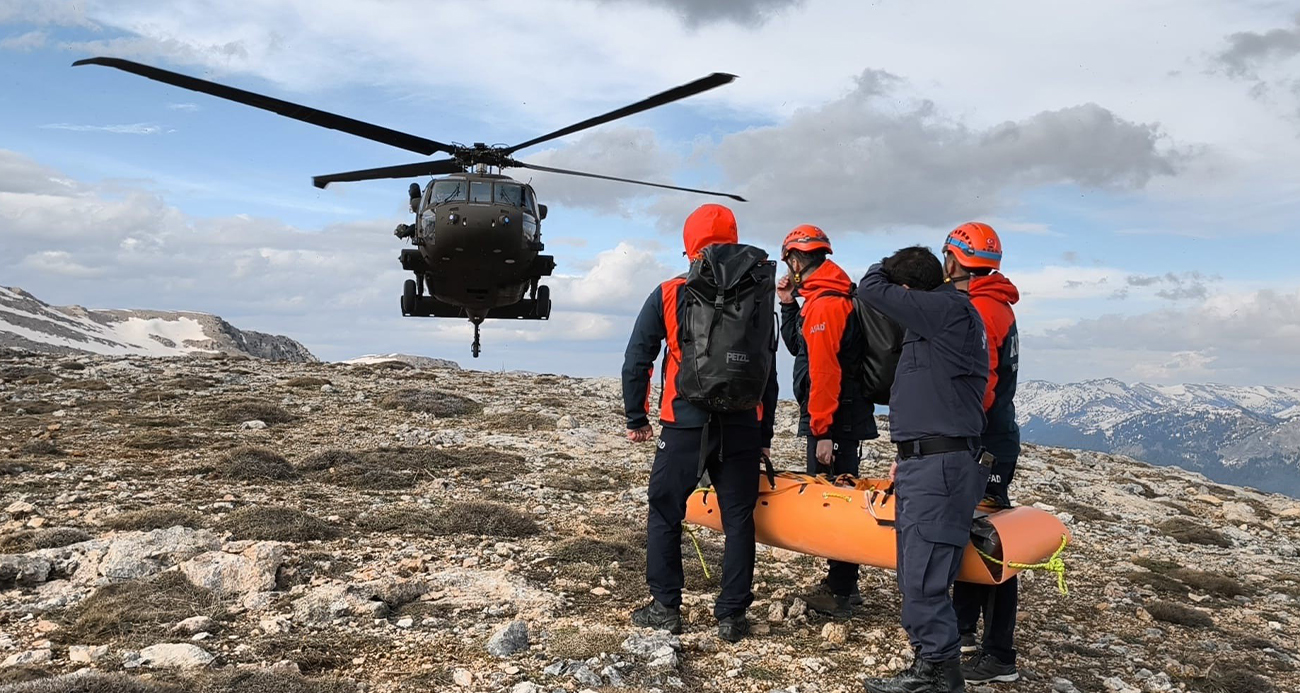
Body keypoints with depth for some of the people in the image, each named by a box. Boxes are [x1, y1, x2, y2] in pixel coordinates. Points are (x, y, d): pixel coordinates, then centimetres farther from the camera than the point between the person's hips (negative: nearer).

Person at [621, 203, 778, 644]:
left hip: (685, 425, -2)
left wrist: (636, 418, 10)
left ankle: (665, 607, 16)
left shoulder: (668, 295, -1)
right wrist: (764, 434, 13)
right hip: (742, 427, 2)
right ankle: (732, 616, 15)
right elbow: (768, 371, 7)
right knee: (738, 519, 10)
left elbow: (636, 360, 0)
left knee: (664, 513, 12)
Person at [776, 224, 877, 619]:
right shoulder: (829, 298, 16)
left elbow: (824, 371, -23)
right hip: (844, 417, 10)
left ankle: (839, 594, 3)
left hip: (836, 422, -10)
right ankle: (844, 584, 27)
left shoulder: (823, 304, -17)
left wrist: (822, 430, -23)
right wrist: (788, 306, 15)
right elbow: (798, 347, 24)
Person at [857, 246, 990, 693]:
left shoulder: (947, 309, -11)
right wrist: (909, 456, 22)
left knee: (923, 580, -6)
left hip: (939, 469, -10)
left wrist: (890, 268, 12)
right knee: (918, 578, 13)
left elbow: (871, 288, -10)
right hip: (926, 464, 10)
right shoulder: (950, 315, 19)